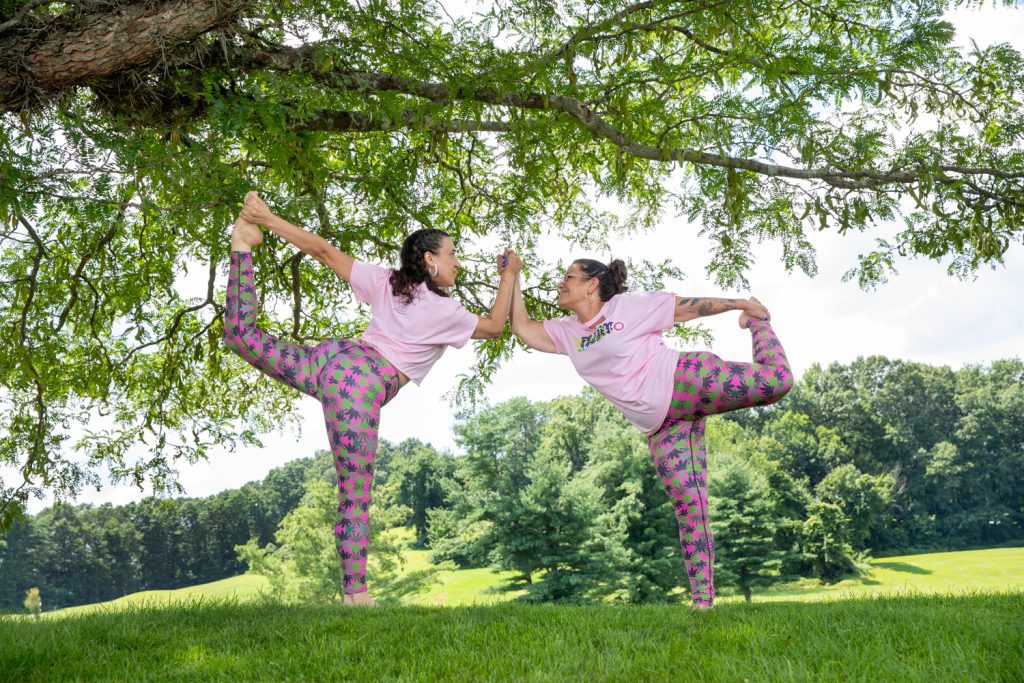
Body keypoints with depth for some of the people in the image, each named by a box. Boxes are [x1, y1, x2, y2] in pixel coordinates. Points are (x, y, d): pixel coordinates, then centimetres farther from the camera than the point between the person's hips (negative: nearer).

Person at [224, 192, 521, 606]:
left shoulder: (385, 281, 15)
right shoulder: (444, 311, 3)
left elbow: (323, 251, 12)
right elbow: (494, 326, 20)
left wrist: (269, 220, 15)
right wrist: (509, 276, 28)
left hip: (335, 354, 6)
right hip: (362, 386, -5)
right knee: (356, 497, -4)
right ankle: (356, 592, -1)